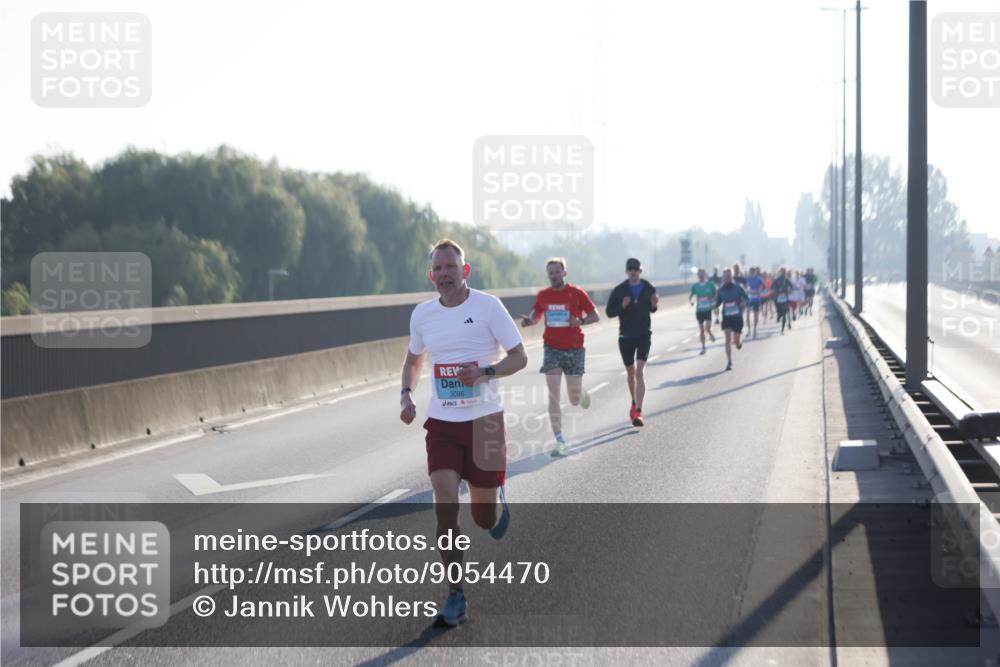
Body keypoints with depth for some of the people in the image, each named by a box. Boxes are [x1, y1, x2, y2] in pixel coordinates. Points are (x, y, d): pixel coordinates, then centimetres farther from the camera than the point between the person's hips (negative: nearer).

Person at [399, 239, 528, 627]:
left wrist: (485, 373, -23)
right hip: (441, 422, 2)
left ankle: (497, 501, 44)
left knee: (484, 519, 5)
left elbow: (519, 357, -4)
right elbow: (413, 360, 21)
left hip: (484, 420, -2)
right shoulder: (422, 314, 4)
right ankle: (456, 597, -2)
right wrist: (406, 394, 1)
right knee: (445, 507, -11)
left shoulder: (488, 306, -8)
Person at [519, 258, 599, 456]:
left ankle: (582, 393, 45)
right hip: (552, 349, 1)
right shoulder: (543, 295, 3)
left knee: (575, 400, 5)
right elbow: (536, 315, 17)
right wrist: (529, 320, -6)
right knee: (553, 395, -11)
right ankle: (560, 441, -9)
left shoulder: (577, 293, -5)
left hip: (574, 349, -1)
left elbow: (595, 315, 0)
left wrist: (581, 321, -20)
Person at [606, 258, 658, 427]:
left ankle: (638, 411, -19)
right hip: (626, 336, 1)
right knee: (630, 372, 15)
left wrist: (653, 305, -8)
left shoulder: (649, 288, 0)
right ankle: (634, 402, 39)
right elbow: (610, 312, -2)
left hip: (644, 335, -1)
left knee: (640, 371, -14)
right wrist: (622, 306, -20)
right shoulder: (619, 290, -3)